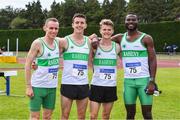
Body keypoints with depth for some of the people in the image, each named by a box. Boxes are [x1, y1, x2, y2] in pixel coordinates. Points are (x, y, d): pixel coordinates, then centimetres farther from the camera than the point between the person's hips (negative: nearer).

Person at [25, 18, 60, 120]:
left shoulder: (58, 42, 3)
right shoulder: (38, 43, -12)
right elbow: (28, 64, -11)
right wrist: (28, 86, -14)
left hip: (52, 87, 5)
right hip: (38, 86, -5)